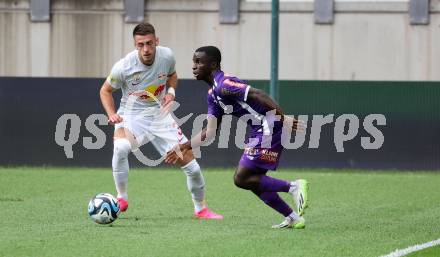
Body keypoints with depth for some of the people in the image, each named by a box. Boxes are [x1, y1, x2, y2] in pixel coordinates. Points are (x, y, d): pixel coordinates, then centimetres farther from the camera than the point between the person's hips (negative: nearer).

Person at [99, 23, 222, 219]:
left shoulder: (167, 56, -11)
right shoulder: (123, 67, -21)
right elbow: (105, 90, -3)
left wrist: (171, 91, -8)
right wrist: (111, 114, -19)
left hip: (160, 115, 3)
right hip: (131, 115, -3)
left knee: (189, 161, -1)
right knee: (120, 147, -36)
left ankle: (201, 209, 22)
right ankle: (121, 199, -18)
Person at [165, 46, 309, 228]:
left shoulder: (223, 85, -13)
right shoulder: (213, 94, 18)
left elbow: (258, 95, -23)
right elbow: (210, 131, 23)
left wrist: (283, 118, -30)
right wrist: (185, 147, 25)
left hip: (269, 128, -10)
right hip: (261, 131, 10)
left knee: (241, 179, -9)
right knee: (254, 181, 14)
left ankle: (294, 187, -8)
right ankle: (294, 217, 15)